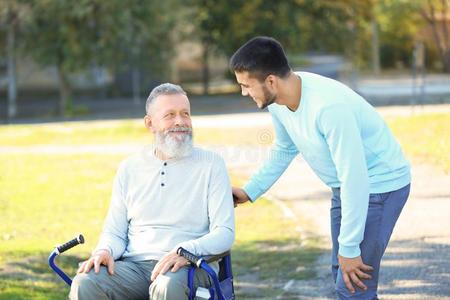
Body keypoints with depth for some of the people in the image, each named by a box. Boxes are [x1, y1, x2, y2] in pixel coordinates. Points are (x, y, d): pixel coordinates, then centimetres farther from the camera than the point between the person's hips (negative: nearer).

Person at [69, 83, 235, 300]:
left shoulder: (211, 164, 6)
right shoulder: (129, 168, 15)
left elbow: (224, 233, -2)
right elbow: (115, 232, 17)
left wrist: (185, 252, -22)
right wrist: (105, 251, -8)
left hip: (190, 268, -3)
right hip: (134, 266, 3)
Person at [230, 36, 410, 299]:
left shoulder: (330, 106, -35)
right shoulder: (277, 101, -9)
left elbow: (355, 179, -31)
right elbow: (284, 149, 13)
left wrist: (349, 248, -25)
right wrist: (250, 192, 8)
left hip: (380, 183, -9)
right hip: (346, 186, 9)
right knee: (341, 275, 19)